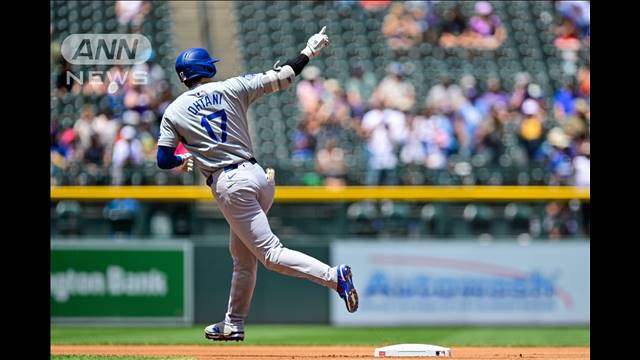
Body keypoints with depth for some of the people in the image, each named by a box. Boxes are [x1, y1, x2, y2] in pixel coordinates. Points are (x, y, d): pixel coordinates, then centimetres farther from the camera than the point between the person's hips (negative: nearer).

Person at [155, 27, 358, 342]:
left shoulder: (174, 111, 3)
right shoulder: (231, 88, 6)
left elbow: (163, 160, 2)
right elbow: (282, 78, 2)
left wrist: (184, 161, 24)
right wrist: (309, 51, 15)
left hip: (228, 186, -5)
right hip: (256, 174, 5)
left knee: (270, 252, -9)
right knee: (242, 254, 19)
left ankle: (333, 277, -28)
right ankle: (233, 325, 26)